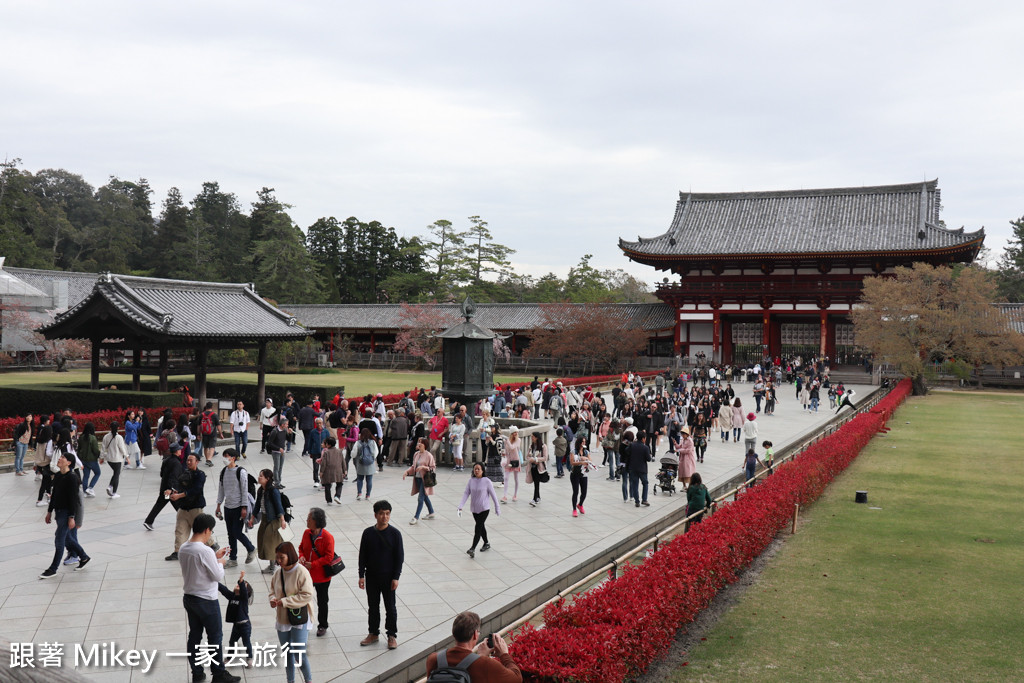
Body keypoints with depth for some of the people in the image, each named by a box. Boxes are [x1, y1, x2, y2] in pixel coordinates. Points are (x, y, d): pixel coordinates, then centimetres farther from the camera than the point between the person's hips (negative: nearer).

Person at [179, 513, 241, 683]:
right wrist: (220, 562, -1)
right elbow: (218, 576, -19)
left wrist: (215, 556, 15)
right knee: (215, 637, 6)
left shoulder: (183, 549, 0)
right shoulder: (205, 551, -25)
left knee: (194, 635, 16)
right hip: (207, 601, -8)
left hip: (189, 598, 8)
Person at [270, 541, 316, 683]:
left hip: (299, 618, -6)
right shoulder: (278, 573, 2)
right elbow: (273, 591, 15)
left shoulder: (302, 572, -17)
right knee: (287, 653, 16)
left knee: (299, 653, -6)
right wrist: (273, 600, -9)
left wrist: (284, 601, -21)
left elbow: (306, 595, -20)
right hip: (283, 619, 6)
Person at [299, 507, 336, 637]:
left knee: (322, 602, 12)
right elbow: (301, 547, 11)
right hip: (306, 575, 5)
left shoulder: (327, 537, -21)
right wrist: (301, 557, -10)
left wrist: (312, 565, -24)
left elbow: (329, 557, -20)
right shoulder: (306, 533, -3)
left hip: (322, 576, -5)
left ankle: (322, 626, 30)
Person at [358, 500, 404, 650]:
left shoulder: (395, 533, -10)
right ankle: (373, 634, 28)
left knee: (390, 607, 7)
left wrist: (396, 577, -9)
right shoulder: (368, 533, -4)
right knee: (373, 606, 13)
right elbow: (363, 556, 2)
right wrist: (361, 575, -1)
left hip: (388, 577, -2)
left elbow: (400, 557, -6)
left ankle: (392, 635, 20)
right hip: (371, 577, 2)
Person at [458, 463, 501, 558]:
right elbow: (466, 493, -4)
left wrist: (497, 508, 1)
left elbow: (493, 495, -5)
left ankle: (472, 549, -15)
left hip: (484, 509, -5)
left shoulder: (487, 481, -12)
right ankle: (486, 544, 38)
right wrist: (460, 507, -14)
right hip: (474, 509, 5)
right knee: (481, 527, 19)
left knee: (478, 528, -12)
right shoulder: (471, 481, -2)